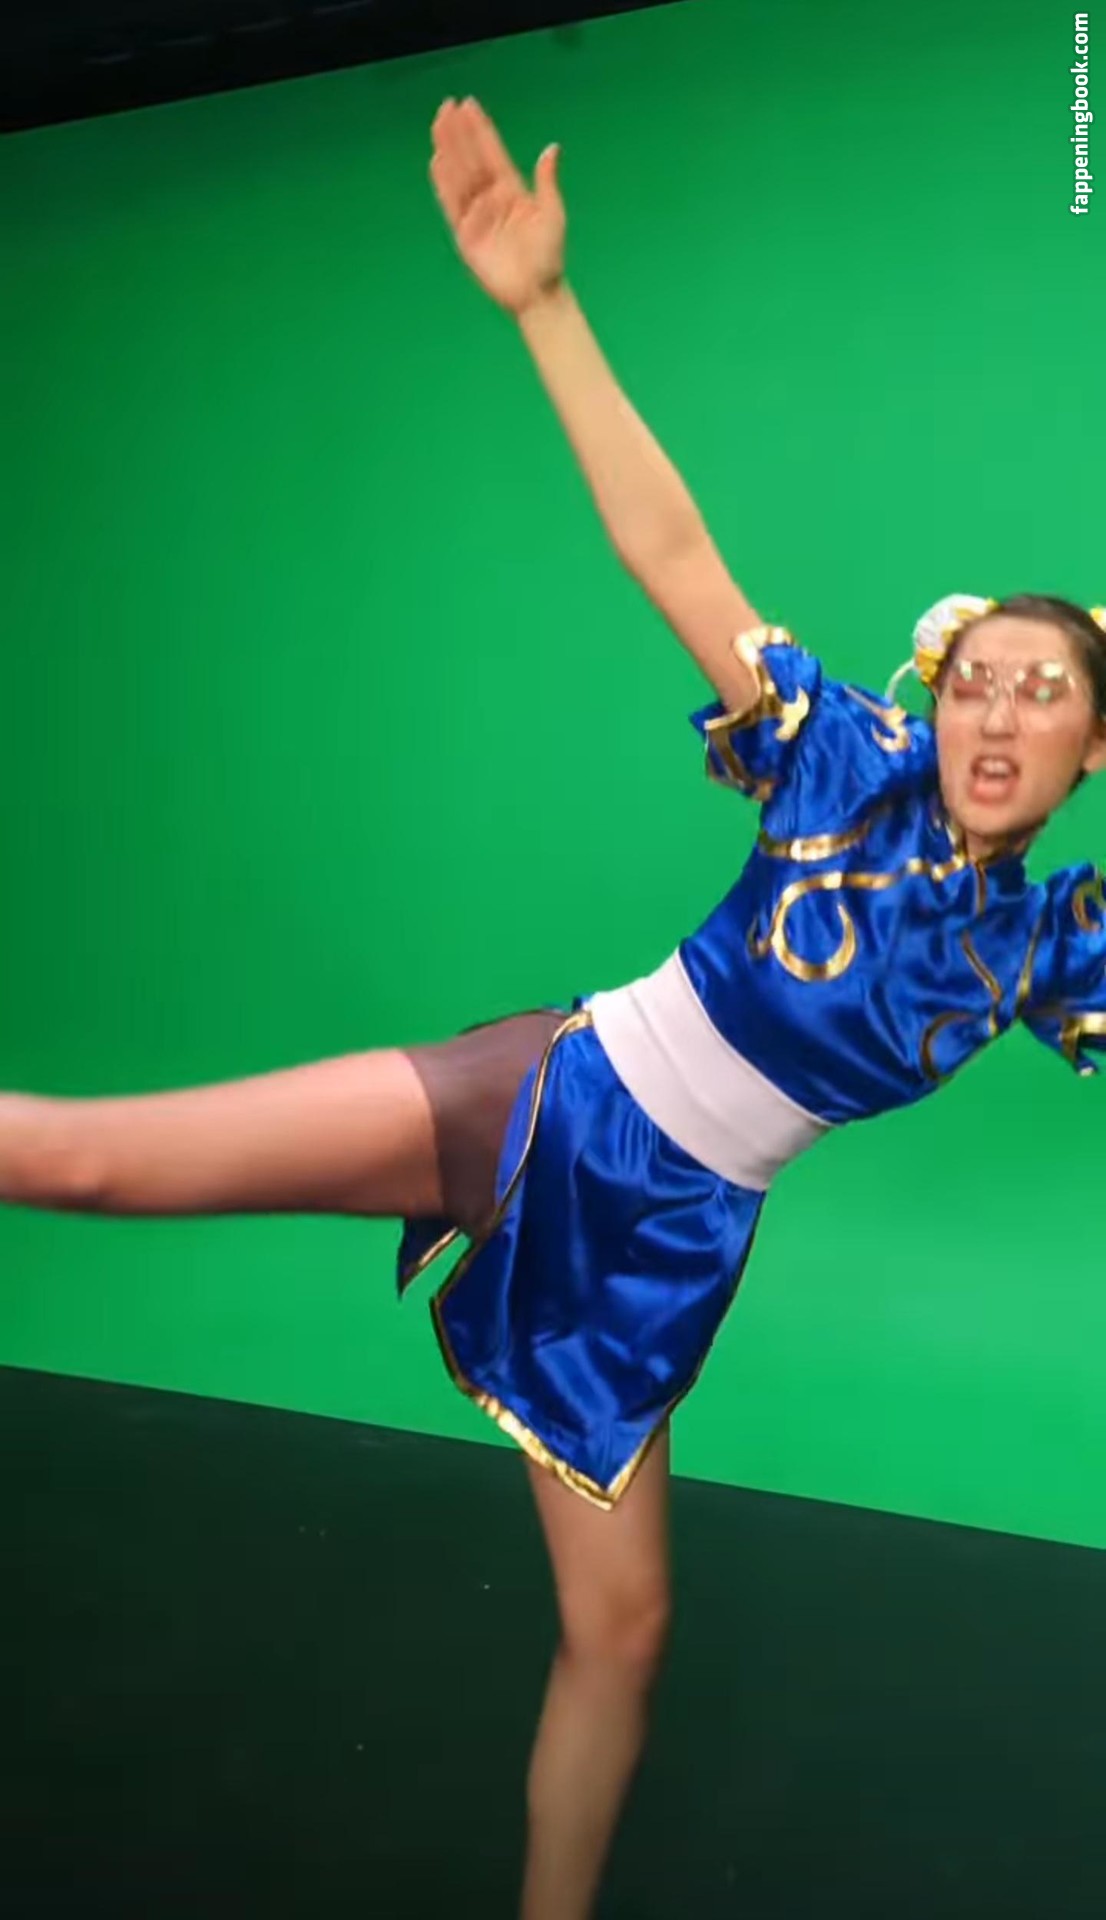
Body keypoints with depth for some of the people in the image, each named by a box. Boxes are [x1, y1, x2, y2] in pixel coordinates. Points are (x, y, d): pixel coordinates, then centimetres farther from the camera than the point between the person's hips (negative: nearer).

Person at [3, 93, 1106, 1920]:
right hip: (544, 1102, -3)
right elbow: (671, 552, -15)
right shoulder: (852, 768, -8)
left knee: (620, 1625, 11)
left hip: (670, 1238, 3)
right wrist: (545, 302, -22)